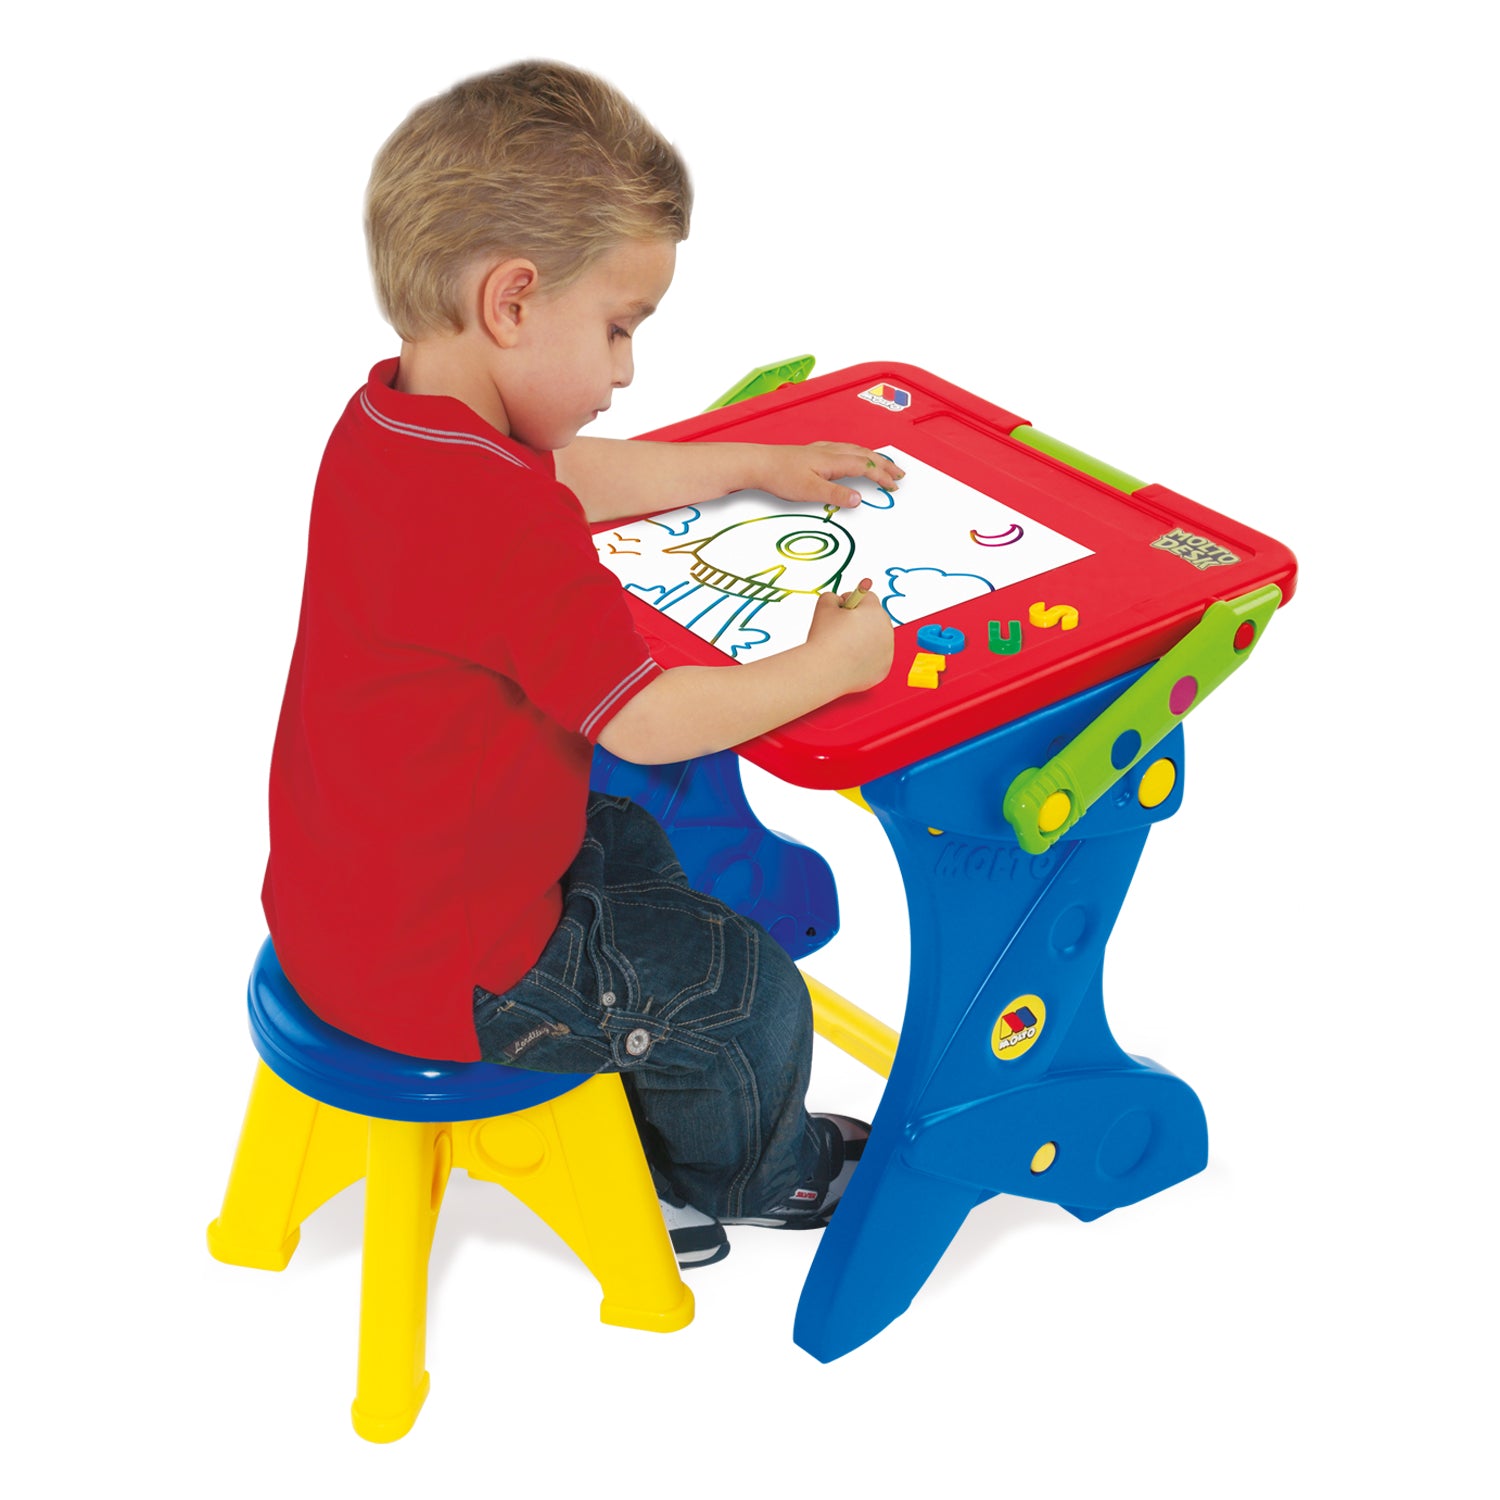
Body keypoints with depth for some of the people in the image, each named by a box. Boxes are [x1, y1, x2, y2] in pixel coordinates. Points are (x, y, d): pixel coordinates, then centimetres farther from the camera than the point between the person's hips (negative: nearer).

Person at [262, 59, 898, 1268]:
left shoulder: (386, 421, -1)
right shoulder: (500, 525, -33)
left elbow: (582, 477, 18)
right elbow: (645, 721, -27)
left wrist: (752, 466, 22)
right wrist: (827, 667, -14)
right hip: (443, 975, -10)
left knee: (631, 848, 32)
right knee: (750, 992, 6)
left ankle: (637, 1087, 43)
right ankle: (740, 1177, 36)